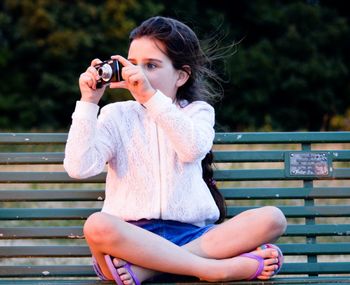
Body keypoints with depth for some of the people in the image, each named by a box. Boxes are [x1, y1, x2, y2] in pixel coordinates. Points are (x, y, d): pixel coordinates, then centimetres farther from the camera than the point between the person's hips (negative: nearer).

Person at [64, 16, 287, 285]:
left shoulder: (197, 111, 12)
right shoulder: (116, 115, 12)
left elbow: (194, 149, -14)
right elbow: (79, 167, -4)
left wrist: (150, 96, -21)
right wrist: (88, 103, -7)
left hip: (190, 233, 2)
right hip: (133, 235, -1)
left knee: (272, 218, -23)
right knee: (97, 226, -37)